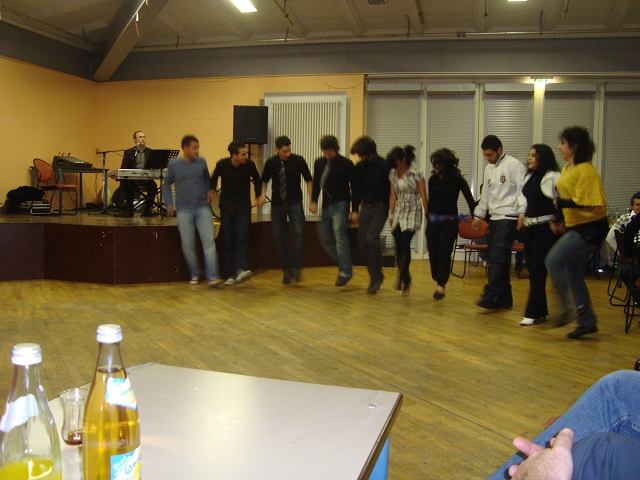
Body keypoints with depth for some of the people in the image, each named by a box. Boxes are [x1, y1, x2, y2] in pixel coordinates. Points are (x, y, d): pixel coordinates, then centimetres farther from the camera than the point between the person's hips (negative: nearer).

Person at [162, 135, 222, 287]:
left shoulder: (201, 162, 1)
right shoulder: (174, 165, -1)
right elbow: (166, 185, 12)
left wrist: (209, 191, -1)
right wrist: (169, 204, 4)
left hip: (202, 208, 1)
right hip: (184, 210, 0)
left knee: (209, 241, -9)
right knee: (187, 244, 2)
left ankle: (212, 276, -9)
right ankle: (194, 274, 19)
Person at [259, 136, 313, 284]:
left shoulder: (298, 161, -8)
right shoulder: (270, 163, -3)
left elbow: (308, 180, 3)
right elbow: (264, 180, 14)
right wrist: (263, 194, -4)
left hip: (295, 203, -2)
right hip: (277, 204, 2)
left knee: (298, 233, -16)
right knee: (279, 237, 3)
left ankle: (295, 268, -8)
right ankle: (286, 270, 14)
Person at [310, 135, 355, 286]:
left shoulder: (346, 164, -7)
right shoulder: (319, 163, 6)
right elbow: (316, 183, 13)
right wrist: (313, 201, -1)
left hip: (340, 205, -6)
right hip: (326, 205, 6)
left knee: (339, 235, -16)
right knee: (324, 238, 6)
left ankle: (345, 271, -10)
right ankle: (344, 265, 20)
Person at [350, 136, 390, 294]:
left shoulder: (383, 166, -10)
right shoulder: (359, 167, 6)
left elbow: (390, 189, -9)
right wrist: (355, 210, 9)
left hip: (380, 207, -6)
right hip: (366, 206, 6)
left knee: (371, 237, -20)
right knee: (362, 242, 1)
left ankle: (376, 276, -6)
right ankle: (375, 275, 18)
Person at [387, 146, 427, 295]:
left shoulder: (416, 173, -9)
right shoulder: (393, 173, 7)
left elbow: (423, 195, -7)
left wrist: (427, 214, -7)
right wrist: (391, 214, 12)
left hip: (412, 211, -5)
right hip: (399, 211, 5)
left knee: (404, 244, -18)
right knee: (399, 247, 1)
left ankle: (402, 276, -13)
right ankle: (405, 279, 14)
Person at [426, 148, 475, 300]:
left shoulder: (457, 179, -8)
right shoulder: (433, 179, 1)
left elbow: (469, 199, -7)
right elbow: (431, 200, 10)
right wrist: (428, 216, 9)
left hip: (450, 221, -4)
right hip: (433, 220, 4)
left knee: (444, 253, -8)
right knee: (433, 252, 3)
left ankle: (441, 285, -4)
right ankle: (438, 282, 15)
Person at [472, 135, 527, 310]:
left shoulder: (514, 165, -8)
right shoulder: (489, 169, 17)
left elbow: (522, 190, -13)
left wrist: (522, 214, -21)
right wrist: (478, 216, 22)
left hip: (508, 218, -8)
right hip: (494, 218, 8)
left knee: (497, 258, -15)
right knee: (497, 259, 7)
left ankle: (490, 295, -16)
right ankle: (504, 298, 13)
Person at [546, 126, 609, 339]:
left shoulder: (586, 170, -18)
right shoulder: (566, 169, 11)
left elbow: (594, 204, -24)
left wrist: (564, 203, -24)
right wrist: (560, 221, 12)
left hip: (590, 228, -10)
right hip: (575, 227, 10)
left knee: (553, 260, -16)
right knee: (573, 275, 11)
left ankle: (571, 307, -3)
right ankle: (587, 321, 22)